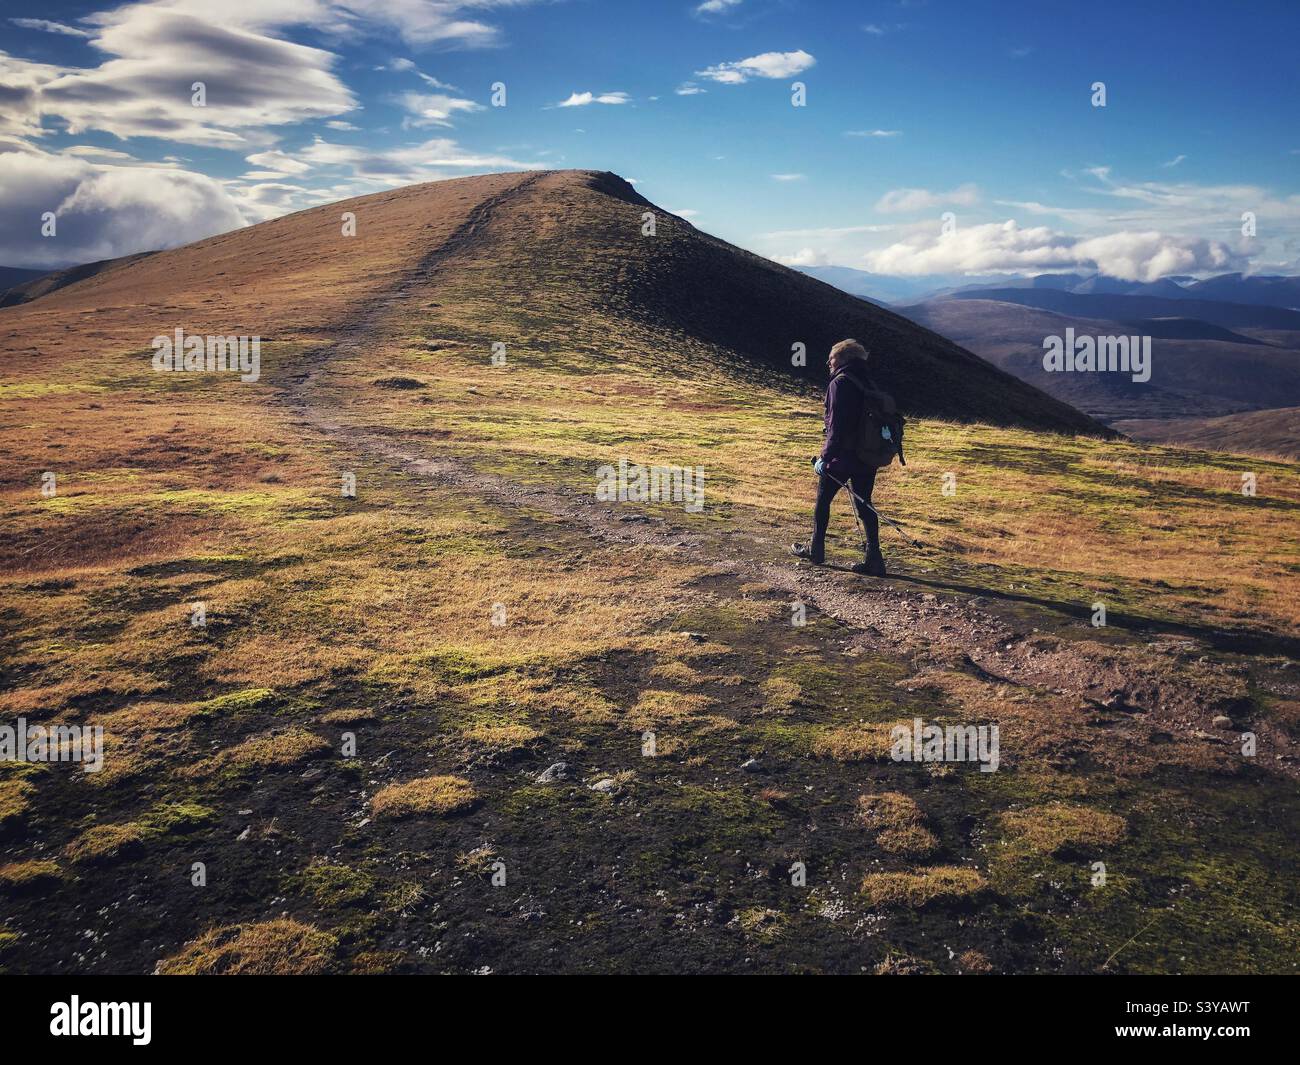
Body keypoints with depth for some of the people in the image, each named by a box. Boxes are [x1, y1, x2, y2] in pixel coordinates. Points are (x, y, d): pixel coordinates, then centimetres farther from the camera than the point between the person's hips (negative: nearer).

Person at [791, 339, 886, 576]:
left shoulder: (840, 382, -12)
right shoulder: (868, 384, 13)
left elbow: (837, 424, -20)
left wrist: (826, 456, -21)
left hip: (841, 458, -7)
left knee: (822, 501, 11)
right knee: (864, 505, 8)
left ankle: (815, 550, 21)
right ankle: (873, 558, 3)